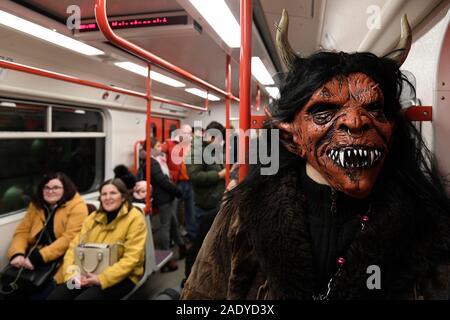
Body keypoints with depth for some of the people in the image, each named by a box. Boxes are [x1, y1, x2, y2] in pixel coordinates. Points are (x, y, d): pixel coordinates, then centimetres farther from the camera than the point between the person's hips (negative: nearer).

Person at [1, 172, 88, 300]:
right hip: (34, 257, 6)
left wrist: (37, 258, -22)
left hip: (61, 259, -5)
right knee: (9, 286, -17)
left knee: (39, 293, -25)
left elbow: (69, 238, -16)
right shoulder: (36, 205, 13)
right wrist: (17, 253, -11)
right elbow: (22, 232, 9)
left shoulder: (77, 206, -8)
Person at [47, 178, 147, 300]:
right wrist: (72, 272, -9)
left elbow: (131, 259, -15)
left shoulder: (134, 218, -8)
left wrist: (102, 279, -22)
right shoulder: (94, 217, 12)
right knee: (54, 297, -14)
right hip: (89, 274, 6)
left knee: (82, 297, -27)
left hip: (120, 277, -5)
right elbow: (75, 246, 9)